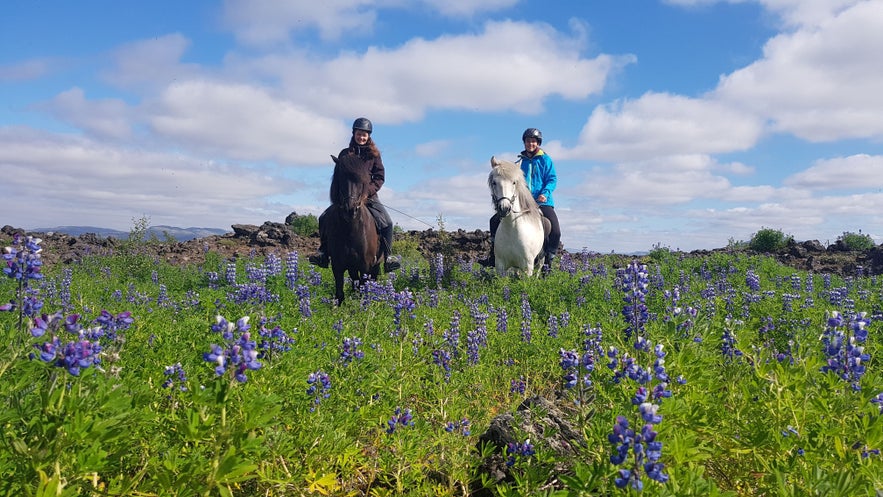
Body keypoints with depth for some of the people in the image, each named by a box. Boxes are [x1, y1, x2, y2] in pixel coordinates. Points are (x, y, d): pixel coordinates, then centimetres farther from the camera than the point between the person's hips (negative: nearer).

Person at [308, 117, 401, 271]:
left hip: (369, 196, -1)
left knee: (386, 222, -21)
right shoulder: (345, 153, 10)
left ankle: (388, 256, -9)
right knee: (324, 218, -13)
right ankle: (323, 251, 1)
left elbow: (380, 177, 2)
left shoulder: (374, 154, 7)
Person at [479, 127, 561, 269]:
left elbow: (552, 179, -2)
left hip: (542, 202, -4)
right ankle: (494, 258, 4)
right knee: (495, 220, -3)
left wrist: (545, 193, -19)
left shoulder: (545, 159, 3)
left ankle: (548, 259, -1)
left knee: (555, 231, -22)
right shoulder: (521, 161, 13)